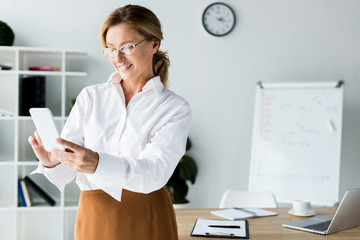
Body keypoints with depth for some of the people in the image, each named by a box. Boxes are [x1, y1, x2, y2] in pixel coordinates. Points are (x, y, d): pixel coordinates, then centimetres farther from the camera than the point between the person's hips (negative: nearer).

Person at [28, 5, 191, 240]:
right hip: (94, 219, 2)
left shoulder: (175, 108, -5)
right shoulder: (90, 96, 2)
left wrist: (97, 163, -37)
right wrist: (51, 161, -25)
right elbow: (65, 169, -2)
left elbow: (154, 172, -21)